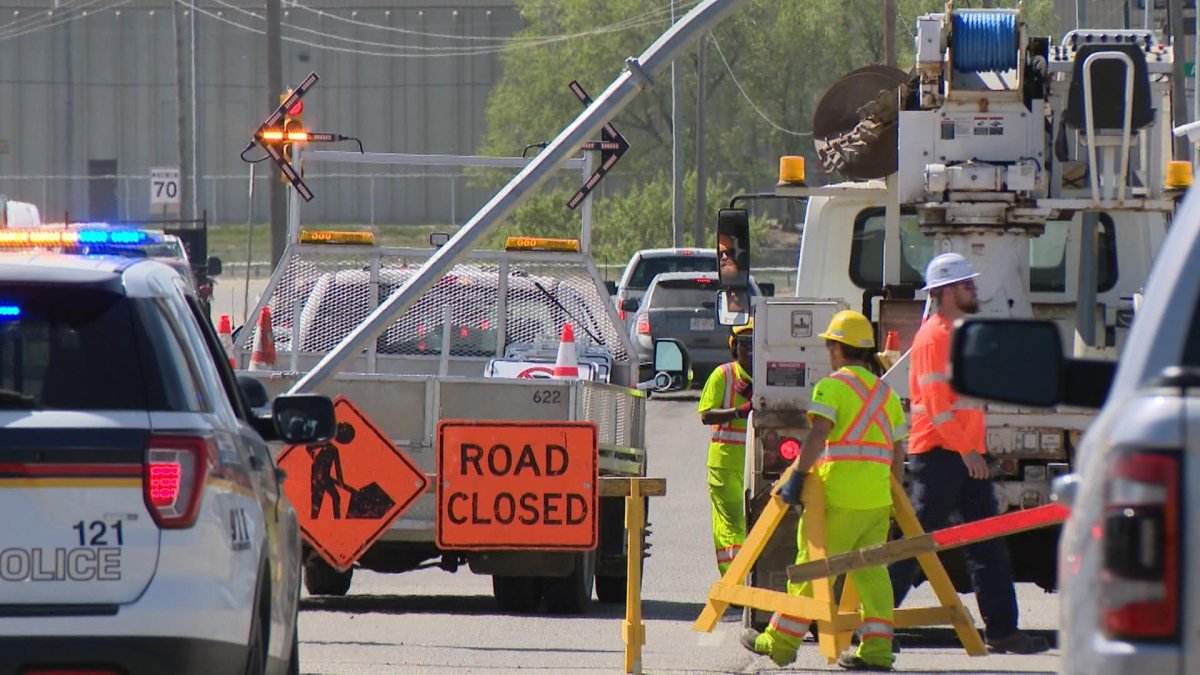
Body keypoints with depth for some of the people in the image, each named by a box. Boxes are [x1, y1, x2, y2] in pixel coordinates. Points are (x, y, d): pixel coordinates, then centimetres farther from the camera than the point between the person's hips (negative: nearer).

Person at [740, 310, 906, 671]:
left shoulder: (832, 386, -4)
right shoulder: (886, 392, 17)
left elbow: (818, 434, -17)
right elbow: (897, 451, 18)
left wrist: (797, 476, -17)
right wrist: (889, 491, 25)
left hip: (837, 495, -6)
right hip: (877, 498, 6)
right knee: (870, 569, 7)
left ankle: (780, 643, 8)